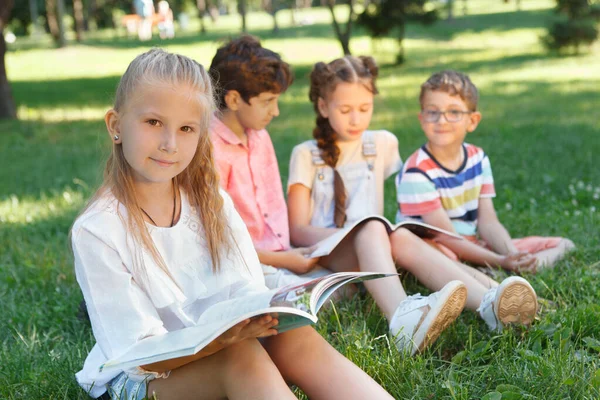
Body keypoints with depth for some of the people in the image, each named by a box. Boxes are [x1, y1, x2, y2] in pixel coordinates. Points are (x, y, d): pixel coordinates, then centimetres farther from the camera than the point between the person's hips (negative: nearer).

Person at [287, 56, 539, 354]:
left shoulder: (382, 144, 17)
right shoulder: (306, 155, 7)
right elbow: (297, 229, -2)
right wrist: (354, 230, -16)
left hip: (371, 246, 3)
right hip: (324, 254, -2)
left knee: (402, 239, -33)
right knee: (372, 228, -35)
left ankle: (489, 304, -58)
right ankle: (402, 319, -66)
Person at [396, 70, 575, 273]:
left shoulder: (478, 159, 3)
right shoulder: (417, 172, -18)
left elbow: (488, 222, -2)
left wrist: (512, 256, -21)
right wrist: (500, 261, -27)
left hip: (472, 247, 7)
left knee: (561, 245, 3)